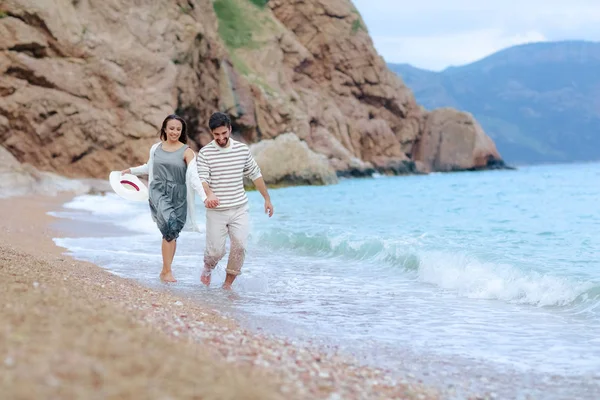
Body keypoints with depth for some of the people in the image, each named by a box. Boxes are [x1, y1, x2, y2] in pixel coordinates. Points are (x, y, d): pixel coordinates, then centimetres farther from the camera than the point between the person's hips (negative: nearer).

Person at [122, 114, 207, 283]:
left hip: (178, 195, 0)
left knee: (172, 233, 5)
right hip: (159, 192, 0)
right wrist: (131, 170, 32)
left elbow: (194, 177, -12)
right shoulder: (155, 148, 6)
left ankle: (165, 271, 23)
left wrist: (204, 197, -25)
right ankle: (167, 270, -20)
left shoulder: (187, 151, -3)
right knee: (169, 224, -24)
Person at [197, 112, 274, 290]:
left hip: (240, 209, 2)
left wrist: (267, 199, 17)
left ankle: (228, 284, 6)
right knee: (216, 251, -2)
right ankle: (208, 267, 33)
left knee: (239, 246, -9)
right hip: (216, 211, -2)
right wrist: (209, 194, -38)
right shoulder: (205, 153, -6)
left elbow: (255, 175, 14)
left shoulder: (243, 149, 4)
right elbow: (202, 179, -17)